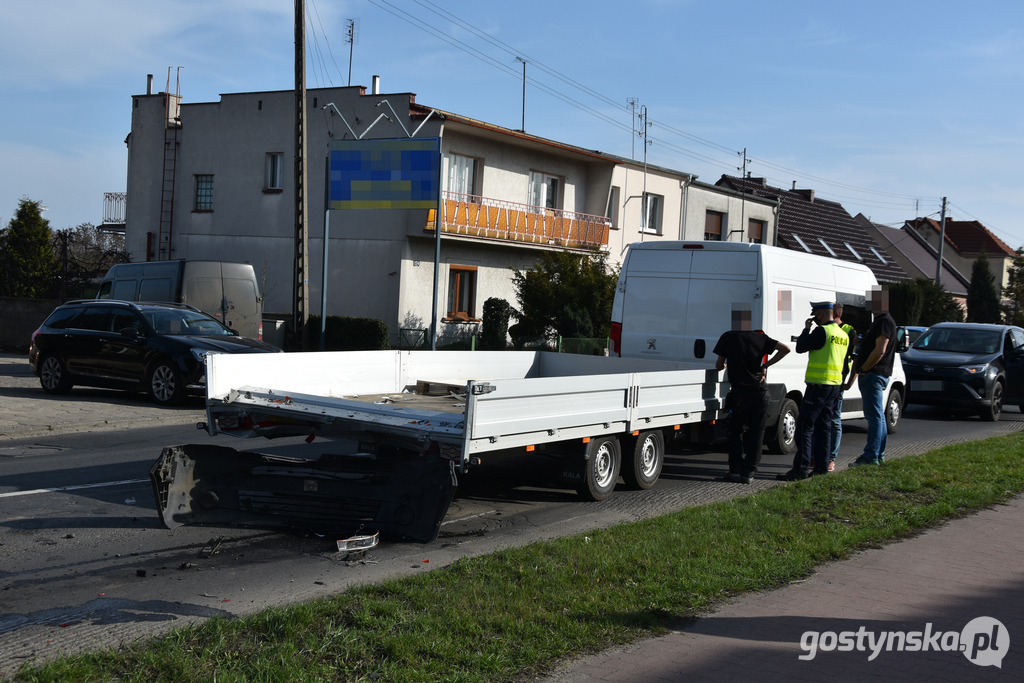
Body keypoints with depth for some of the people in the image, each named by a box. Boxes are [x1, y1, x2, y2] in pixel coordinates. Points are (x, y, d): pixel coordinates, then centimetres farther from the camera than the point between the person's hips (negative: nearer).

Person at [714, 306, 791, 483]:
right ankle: (748, 472, 5)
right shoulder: (760, 338, 5)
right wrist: (766, 365, 2)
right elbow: (785, 349, -1)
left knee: (736, 432, 11)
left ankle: (736, 470, 2)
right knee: (756, 432, 7)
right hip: (760, 391, 2)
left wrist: (725, 366, 25)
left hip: (740, 391, -2)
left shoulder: (727, 337, -1)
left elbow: (719, 365, 1)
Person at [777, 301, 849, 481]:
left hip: (819, 384, -9)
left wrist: (806, 329, 3)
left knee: (804, 426, -8)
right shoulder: (843, 334, 14)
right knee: (824, 426, 13)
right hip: (834, 385, 9)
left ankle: (801, 469, -11)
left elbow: (800, 347, -8)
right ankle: (821, 465, 14)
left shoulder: (822, 331, -14)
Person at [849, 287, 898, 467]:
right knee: (877, 416, 13)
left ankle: (871, 456, -11)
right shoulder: (879, 321, 19)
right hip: (873, 376, 11)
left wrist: (863, 369, -16)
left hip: (874, 375, -11)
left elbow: (880, 351, -22)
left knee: (874, 416, -11)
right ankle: (879, 454, 19)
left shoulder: (884, 322, -14)